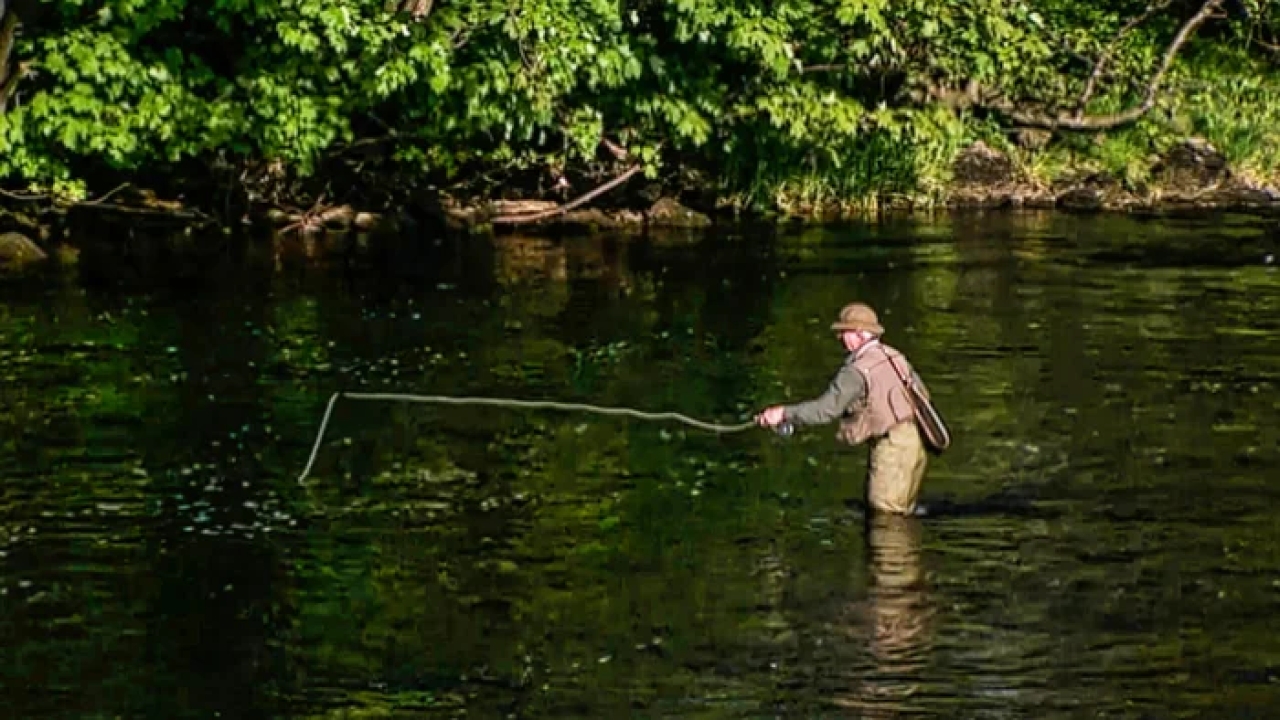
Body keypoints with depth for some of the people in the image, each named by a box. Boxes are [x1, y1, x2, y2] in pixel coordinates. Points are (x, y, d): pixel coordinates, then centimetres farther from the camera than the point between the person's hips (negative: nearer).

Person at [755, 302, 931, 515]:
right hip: (915, 441, 9)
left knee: (885, 511, -2)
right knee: (903, 512, 16)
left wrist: (784, 413, -19)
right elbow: (923, 393, 17)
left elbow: (826, 408, -22)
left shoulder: (856, 371, -16)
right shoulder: (894, 356, 10)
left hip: (892, 448, -9)